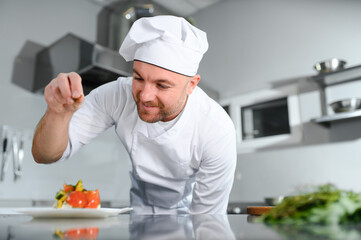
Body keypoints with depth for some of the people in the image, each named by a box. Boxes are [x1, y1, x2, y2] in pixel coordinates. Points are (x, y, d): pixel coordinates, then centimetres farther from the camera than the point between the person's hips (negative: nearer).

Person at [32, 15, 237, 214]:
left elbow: (207, 210, -14)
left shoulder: (218, 132, -26)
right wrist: (59, 113, -40)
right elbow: (45, 156, -21)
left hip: (181, 209, 0)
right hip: (126, 200, 1)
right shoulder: (116, 95, -22)